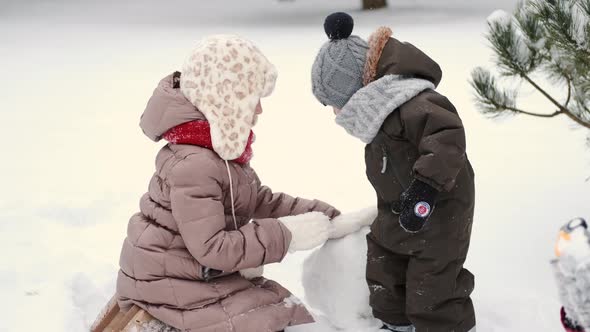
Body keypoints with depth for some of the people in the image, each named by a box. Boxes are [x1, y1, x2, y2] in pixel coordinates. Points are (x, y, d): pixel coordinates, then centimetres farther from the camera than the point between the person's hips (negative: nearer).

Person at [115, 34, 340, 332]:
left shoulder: (224, 148, 5)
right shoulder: (194, 165, -29)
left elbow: (260, 200, 12)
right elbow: (211, 247, -30)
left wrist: (323, 217, 3)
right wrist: (286, 234, -26)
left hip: (204, 272, 10)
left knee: (280, 303, 14)